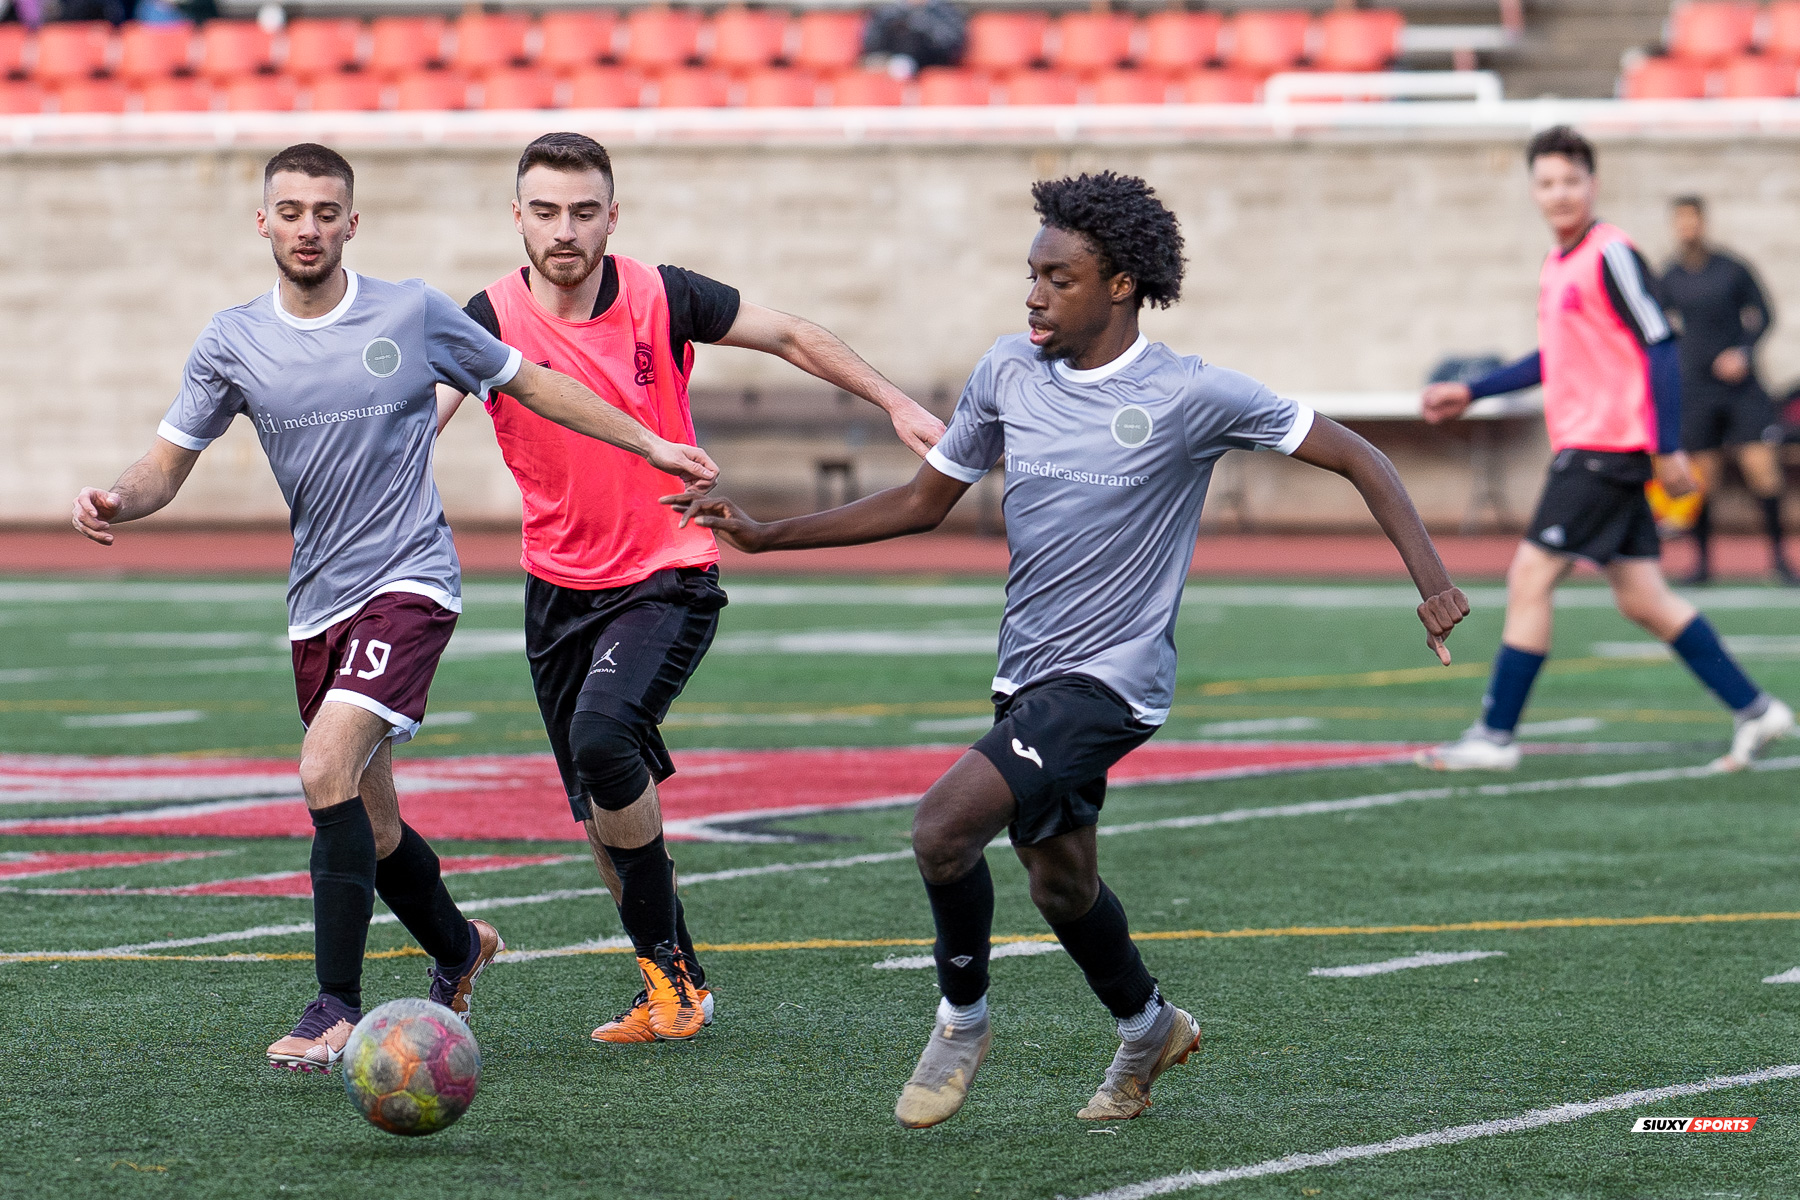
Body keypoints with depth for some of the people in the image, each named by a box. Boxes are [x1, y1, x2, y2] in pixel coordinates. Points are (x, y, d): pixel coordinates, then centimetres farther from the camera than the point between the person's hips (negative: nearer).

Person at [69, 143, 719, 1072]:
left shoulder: (413, 315, -5)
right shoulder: (232, 342, 2)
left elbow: (532, 384, 9)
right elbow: (167, 464, 5)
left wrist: (651, 446, 11)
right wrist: (115, 502, -19)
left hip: (408, 581, -5)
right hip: (317, 602, 5)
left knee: (326, 773, -24)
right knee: (370, 824, 12)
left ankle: (337, 1008, -20)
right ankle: (457, 949, 41)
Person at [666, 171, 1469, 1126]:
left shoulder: (1189, 395, -13)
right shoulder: (1008, 372, 2)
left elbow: (1357, 460, -8)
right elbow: (923, 501, 13)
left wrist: (1431, 581, -19)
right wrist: (762, 537, 8)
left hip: (1111, 678, -7)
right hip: (1027, 675, 7)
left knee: (944, 823, -22)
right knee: (1060, 885, 19)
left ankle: (962, 1018, 2)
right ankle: (1147, 1029, 46)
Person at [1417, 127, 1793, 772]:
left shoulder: (1611, 254, -12)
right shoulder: (1557, 263, 15)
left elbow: (1660, 348, -14)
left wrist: (1669, 448, -17)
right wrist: (1470, 392, 26)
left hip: (1608, 448, -9)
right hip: (1583, 447, 9)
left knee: (1531, 577, -8)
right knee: (1643, 600, 8)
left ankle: (1495, 735, -3)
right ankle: (1753, 709, 14)